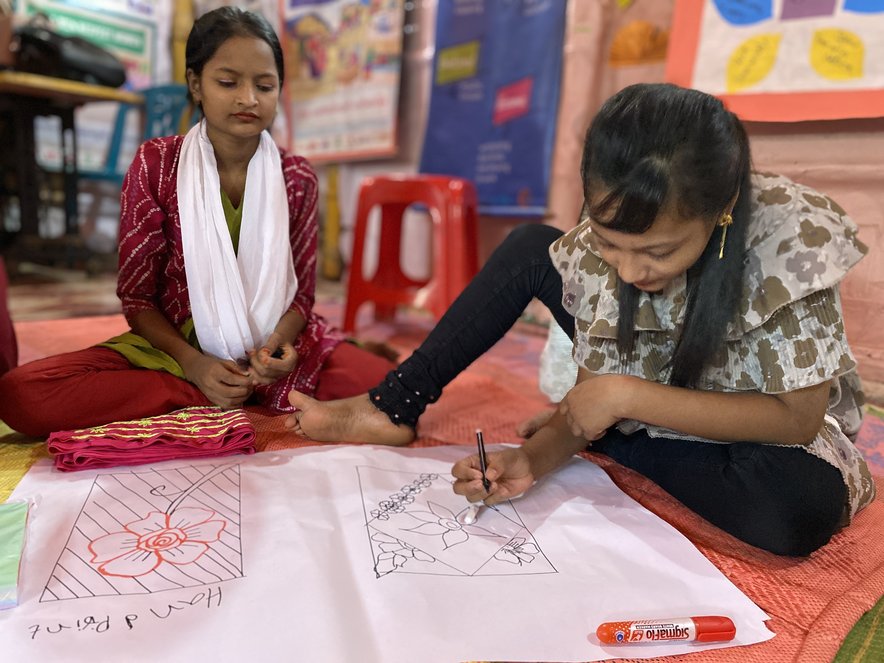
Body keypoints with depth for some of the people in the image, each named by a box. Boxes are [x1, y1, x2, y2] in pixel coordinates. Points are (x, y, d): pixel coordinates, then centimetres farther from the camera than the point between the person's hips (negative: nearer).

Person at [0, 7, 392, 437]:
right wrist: (194, 364, -20)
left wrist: (276, 342, -22)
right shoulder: (156, 163, -4)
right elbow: (136, 295, -3)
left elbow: (302, 292, 1)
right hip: (174, 347, 1)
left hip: (272, 344, 0)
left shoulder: (297, 178, -1)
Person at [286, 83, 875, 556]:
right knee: (532, 247, -9)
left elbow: (799, 418, -27)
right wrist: (533, 459, -33)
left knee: (800, 510, -39)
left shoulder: (791, 236, -30)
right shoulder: (598, 242, -20)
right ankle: (393, 408, -5)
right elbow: (596, 388, -14)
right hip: (648, 407, 3)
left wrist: (627, 397, -34)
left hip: (763, 432, -2)